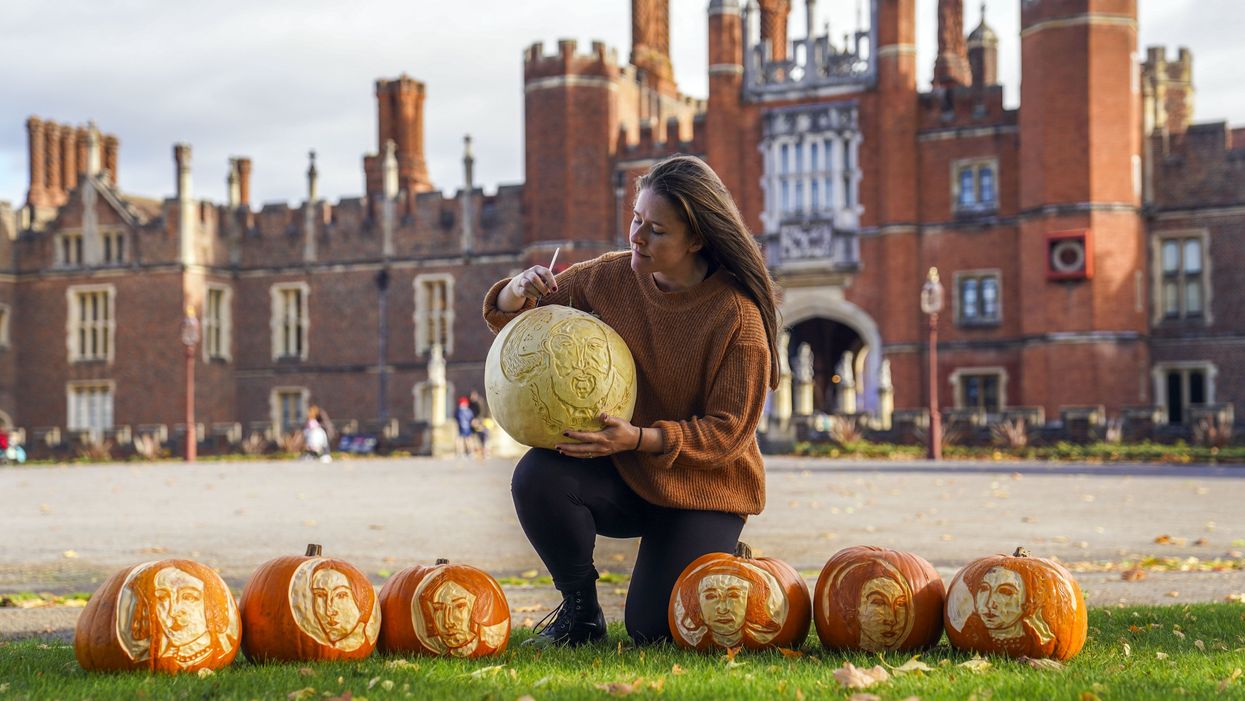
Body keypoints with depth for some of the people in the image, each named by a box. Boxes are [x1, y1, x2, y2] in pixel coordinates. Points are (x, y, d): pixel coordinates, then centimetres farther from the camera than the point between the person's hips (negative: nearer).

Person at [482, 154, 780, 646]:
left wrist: (639, 438, -31)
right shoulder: (610, 278, -5)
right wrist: (518, 294, -22)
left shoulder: (737, 316, -18)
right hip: (620, 475, 4)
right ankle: (580, 610, -3)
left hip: (702, 490, -3)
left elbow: (729, 431, -17)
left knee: (652, 628, -16)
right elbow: (506, 319, 4)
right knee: (537, 477, -28)